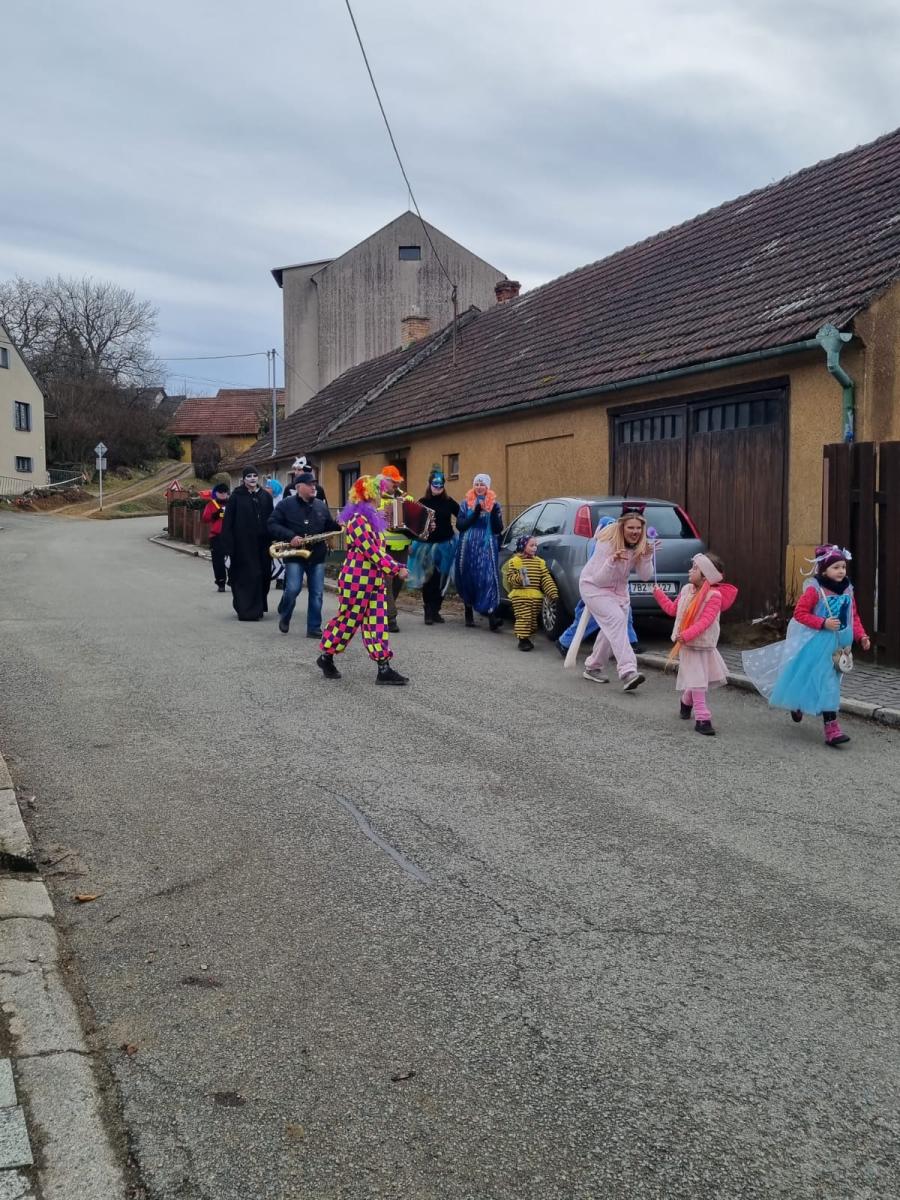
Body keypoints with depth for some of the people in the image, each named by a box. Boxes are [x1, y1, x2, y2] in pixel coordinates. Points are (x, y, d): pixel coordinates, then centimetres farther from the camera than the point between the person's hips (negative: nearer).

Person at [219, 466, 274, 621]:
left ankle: (259, 607, 19)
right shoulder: (236, 496, -1)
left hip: (261, 543, 3)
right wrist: (228, 544, -10)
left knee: (262, 575, 6)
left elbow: (271, 520, 9)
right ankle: (246, 610, 3)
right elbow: (228, 521, -3)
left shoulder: (266, 496, 9)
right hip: (242, 543, -3)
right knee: (245, 576, -3)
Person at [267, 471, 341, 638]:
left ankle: (314, 628, 11)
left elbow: (330, 525, 19)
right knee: (293, 589, -12)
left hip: (317, 556, 4)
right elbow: (272, 525, -7)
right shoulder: (286, 505, -2)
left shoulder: (321, 506, 11)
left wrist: (340, 526, -3)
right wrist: (290, 536, -19)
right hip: (294, 555, -4)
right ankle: (284, 616, 18)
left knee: (317, 593, 2)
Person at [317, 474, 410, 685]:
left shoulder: (373, 518, 14)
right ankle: (326, 656, 21)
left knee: (377, 621, 4)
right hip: (357, 579, -9)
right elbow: (371, 552, -22)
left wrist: (396, 566, 4)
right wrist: (395, 569, -19)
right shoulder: (358, 519, -18)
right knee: (349, 619, 2)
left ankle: (384, 668, 3)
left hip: (373, 579, 9)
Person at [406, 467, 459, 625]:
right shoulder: (423, 502, 0)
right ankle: (428, 612, 7)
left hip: (445, 545, 2)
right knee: (428, 579, -1)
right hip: (426, 544, -2)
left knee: (441, 580, 5)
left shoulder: (449, 502, 3)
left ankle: (435, 611, 17)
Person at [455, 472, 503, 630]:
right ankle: (469, 613, 22)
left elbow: (498, 529, 0)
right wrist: (475, 513, -13)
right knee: (467, 578, 6)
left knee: (488, 578, -14)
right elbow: (459, 525, -2)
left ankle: (492, 614, -22)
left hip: (487, 548, -2)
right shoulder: (466, 503, 9)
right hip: (467, 547, 2)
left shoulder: (494, 505, 7)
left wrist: (494, 512, -15)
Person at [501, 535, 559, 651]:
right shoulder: (514, 561, -1)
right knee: (523, 618, -11)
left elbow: (546, 579, 7)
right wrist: (519, 578, -25)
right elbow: (509, 577, -4)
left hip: (536, 596, 5)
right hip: (520, 596, -5)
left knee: (533, 619, 8)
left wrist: (553, 593, -2)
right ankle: (523, 639, -4)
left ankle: (526, 637, 23)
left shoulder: (540, 562, 12)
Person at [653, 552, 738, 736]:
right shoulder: (686, 590, 4)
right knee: (696, 681, -6)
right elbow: (673, 609, 21)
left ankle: (686, 702, 42)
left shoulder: (714, 596, -14)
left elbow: (705, 621, -25)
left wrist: (687, 635, -33)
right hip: (687, 646, 2)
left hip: (705, 646, -2)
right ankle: (702, 718, -6)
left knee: (697, 681, 12)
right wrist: (659, 594, 22)